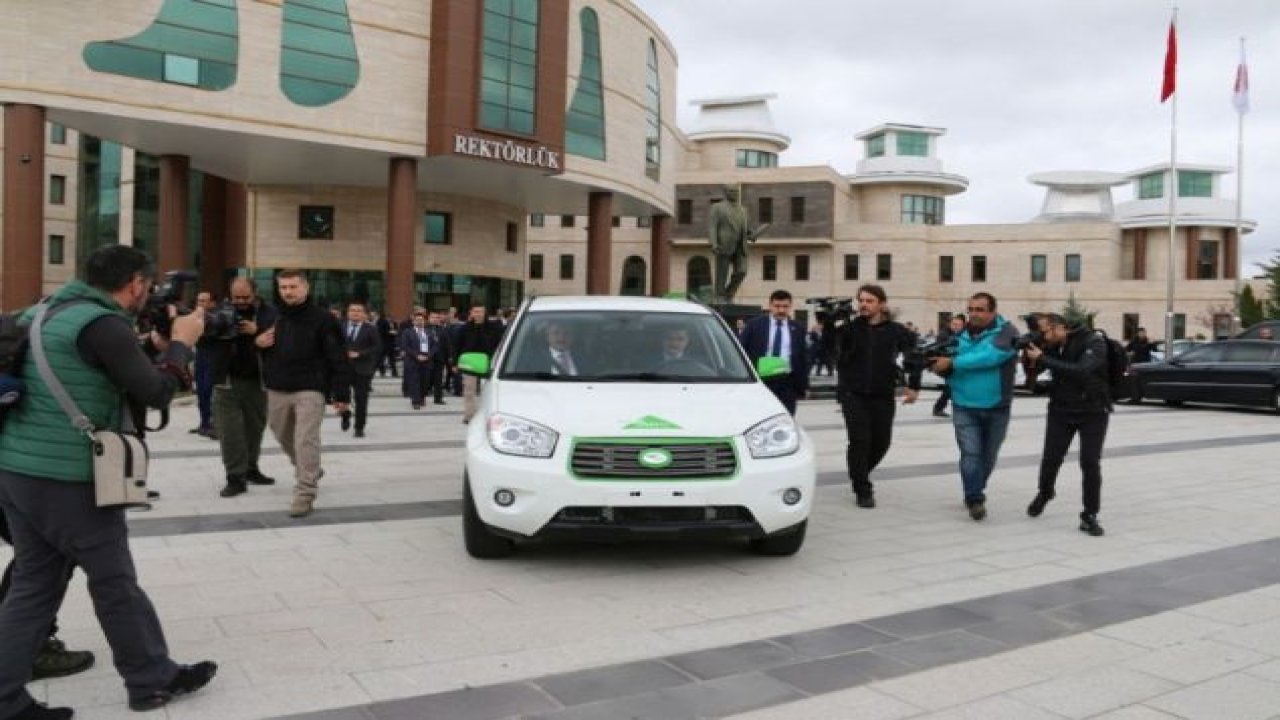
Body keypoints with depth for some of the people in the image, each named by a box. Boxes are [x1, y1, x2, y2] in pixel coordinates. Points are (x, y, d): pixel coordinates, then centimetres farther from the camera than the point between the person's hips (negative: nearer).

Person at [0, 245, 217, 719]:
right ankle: (154, 681, 20)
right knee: (116, 586, 6)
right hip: (69, 480, -8)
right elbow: (156, 393, -14)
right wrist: (181, 343, 0)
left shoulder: (42, 313, 12)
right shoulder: (105, 324, -16)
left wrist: (154, 346, 15)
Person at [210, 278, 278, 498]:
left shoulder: (268, 313, 0)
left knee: (255, 427, 13)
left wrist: (257, 330, -26)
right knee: (230, 431, -4)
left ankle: (251, 468, 30)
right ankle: (235, 477, 1)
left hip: (258, 381, 1)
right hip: (227, 381, 0)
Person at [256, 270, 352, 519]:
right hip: (277, 390, 6)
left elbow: (338, 359, -8)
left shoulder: (322, 319, -7)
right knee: (284, 437, 19)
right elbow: (258, 342, 22)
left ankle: (305, 494, -6)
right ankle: (310, 471, 43)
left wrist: (342, 394, -12)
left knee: (306, 441, -12)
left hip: (310, 390, -6)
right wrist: (258, 342, -4)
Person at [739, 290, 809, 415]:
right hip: (760, 381, -1)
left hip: (787, 383, 1)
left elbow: (802, 358, 12)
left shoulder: (797, 329, 10)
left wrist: (804, 386, 10)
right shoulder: (754, 325, 4)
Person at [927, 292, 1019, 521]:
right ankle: (975, 499, -4)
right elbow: (951, 369, 5)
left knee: (988, 457, 15)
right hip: (964, 407, 1)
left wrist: (953, 363, -26)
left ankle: (975, 492, 35)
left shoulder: (1007, 332, -10)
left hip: (996, 409, -1)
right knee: (970, 454, -12)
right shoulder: (962, 335, 1)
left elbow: (989, 357, -27)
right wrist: (939, 365, -19)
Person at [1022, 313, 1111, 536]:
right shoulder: (1052, 346, -2)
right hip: (1061, 411, 4)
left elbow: (1081, 371, -33)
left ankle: (1089, 516, 6)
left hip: (1093, 413, -4)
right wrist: (1029, 353, -17)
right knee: (1050, 459, 2)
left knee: (1090, 463, -7)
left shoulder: (1093, 342, -17)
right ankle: (1044, 493, 33)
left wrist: (1042, 358, -32)